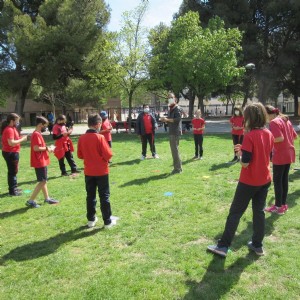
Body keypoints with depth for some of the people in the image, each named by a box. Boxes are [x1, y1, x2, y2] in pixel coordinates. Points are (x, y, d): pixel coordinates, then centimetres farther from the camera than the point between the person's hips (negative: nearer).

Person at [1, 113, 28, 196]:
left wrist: (20, 138, 3)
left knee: (13, 171, 18)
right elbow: (11, 143, -28)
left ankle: (14, 187, 30)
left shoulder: (12, 128, 12)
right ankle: (12, 190, 6)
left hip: (12, 152, 10)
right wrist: (22, 139, -20)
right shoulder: (9, 130, -20)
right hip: (11, 153, -10)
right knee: (13, 171, -2)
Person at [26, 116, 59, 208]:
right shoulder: (36, 134, -17)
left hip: (42, 161, 10)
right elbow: (36, 148, -26)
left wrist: (47, 148, 5)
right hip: (40, 162, -10)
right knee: (42, 181, -6)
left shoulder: (37, 134, 14)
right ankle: (31, 201, -1)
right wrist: (46, 148, -14)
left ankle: (47, 198, 26)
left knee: (43, 181, 16)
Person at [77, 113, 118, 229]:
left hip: (88, 172, 4)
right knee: (104, 196, 5)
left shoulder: (82, 138, -2)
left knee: (90, 196, 15)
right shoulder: (100, 137, -16)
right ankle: (108, 221, 11)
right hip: (101, 171, -4)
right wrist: (103, 158, 4)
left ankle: (91, 219, 24)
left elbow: (80, 155, 6)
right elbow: (108, 155, -17)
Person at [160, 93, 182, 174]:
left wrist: (167, 119, -21)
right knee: (173, 150, 13)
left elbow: (178, 119, -22)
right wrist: (165, 119, 4)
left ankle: (178, 168, -2)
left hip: (175, 132, -9)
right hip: (171, 132, 9)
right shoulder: (170, 109, 18)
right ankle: (177, 167, 21)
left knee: (175, 149, -8)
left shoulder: (177, 108, -9)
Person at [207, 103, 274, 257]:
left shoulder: (250, 136, -19)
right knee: (259, 211, 15)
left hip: (249, 181, -6)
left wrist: (240, 153, 0)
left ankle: (223, 246, 7)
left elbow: (245, 163, -20)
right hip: (265, 180, 7)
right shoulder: (269, 134, 2)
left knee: (235, 212, 1)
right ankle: (258, 245, 24)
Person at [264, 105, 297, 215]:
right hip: (289, 154, 9)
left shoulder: (274, 122, -14)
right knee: (284, 179, 15)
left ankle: (278, 207, 8)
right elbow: (295, 136, 16)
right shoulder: (285, 120, 12)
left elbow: (280, 138, -24)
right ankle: (284, 204, 24)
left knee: (277, 180, 1)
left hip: (280, 156, -9)